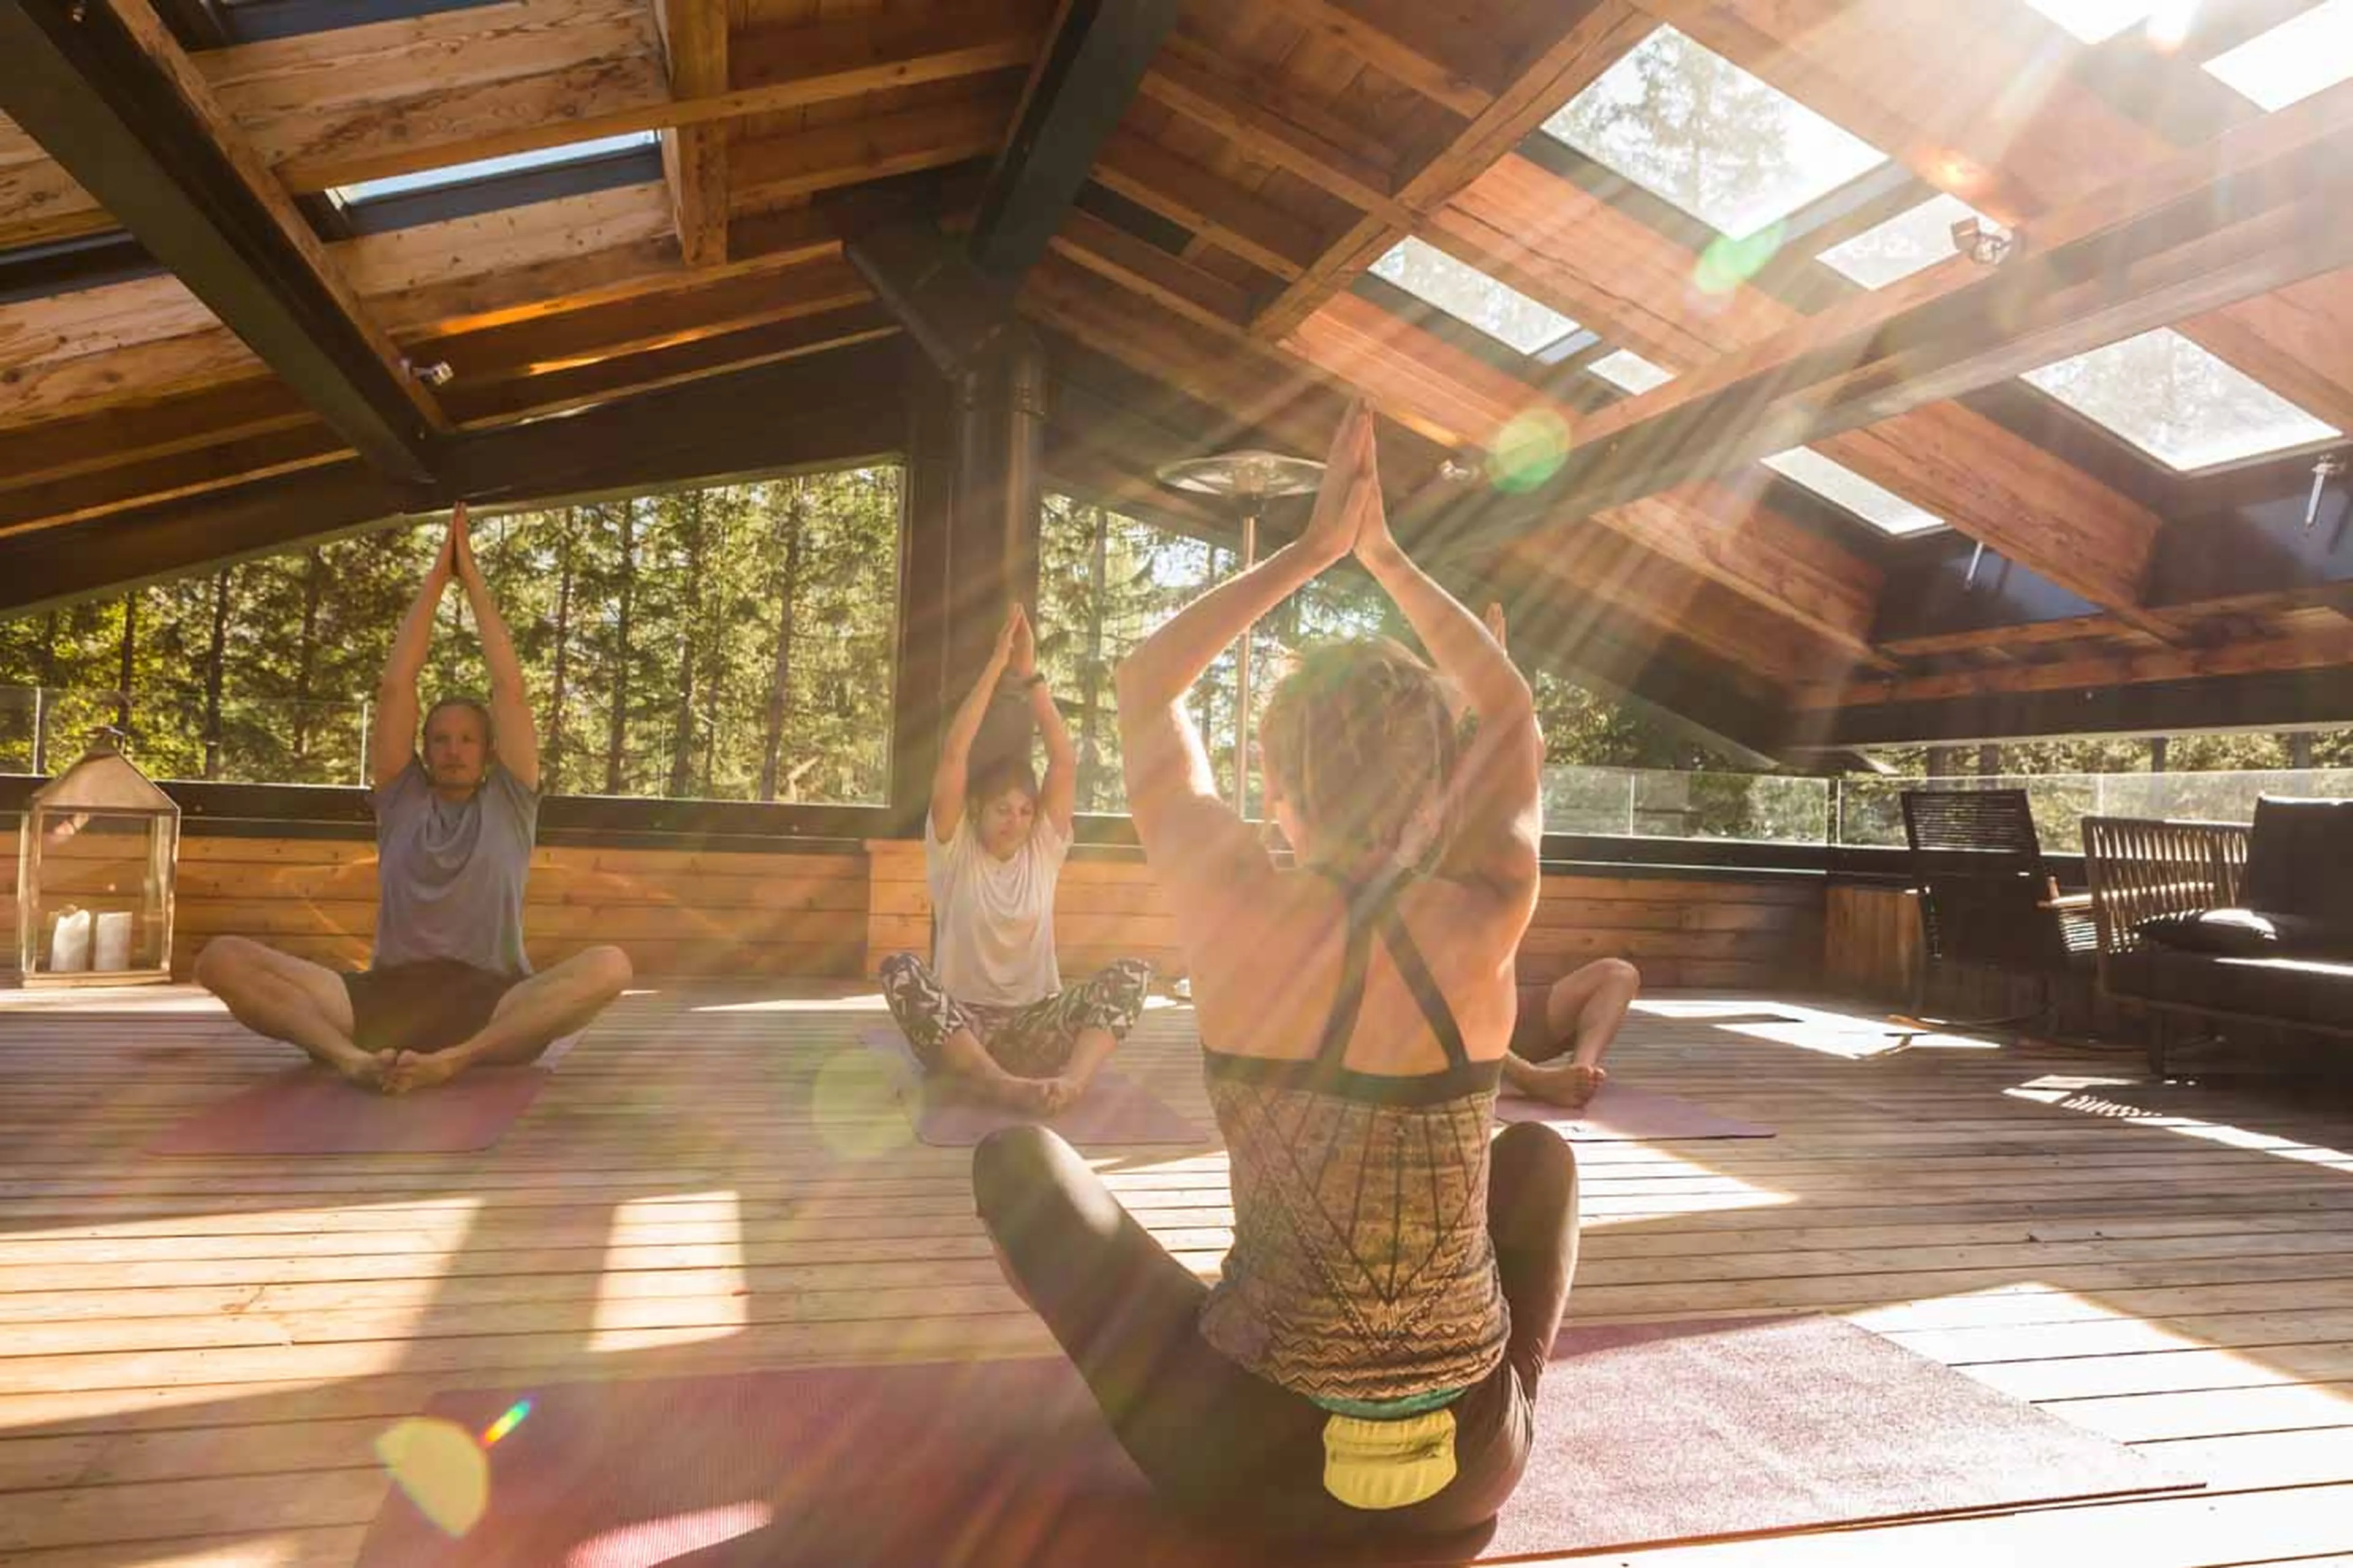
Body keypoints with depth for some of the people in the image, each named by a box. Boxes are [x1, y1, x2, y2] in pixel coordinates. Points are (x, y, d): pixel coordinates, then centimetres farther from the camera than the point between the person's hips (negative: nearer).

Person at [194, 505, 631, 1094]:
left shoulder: (509, 805, 17)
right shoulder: (402, 800, 20)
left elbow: (509, 685, 11)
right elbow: (394, 685, 15)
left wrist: (471, 573, 17)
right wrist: (436, 575, 18)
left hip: (492, 1007, -2)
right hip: (385, 999, 2)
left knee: (609, 966, -32)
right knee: (222, 958, -21)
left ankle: (454, 1060, -50)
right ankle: (349, 1055, -47)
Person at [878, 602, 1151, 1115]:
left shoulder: (1044, 850, 8)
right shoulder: (953, 850, 2)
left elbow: (1065, 761, -4)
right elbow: (954, 755, -10)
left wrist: (1029, 675, -7)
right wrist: (998, 665, -11)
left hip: (1033, 1028, 2)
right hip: (959, 1027, -2)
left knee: (1133, 971, -21)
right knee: (899, 970, -32)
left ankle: (1071, 1080, -47)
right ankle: (1003, 1085, -47)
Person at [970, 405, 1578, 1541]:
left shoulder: (1241, 916, -16)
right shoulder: (1480, 927, -11)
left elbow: (1145, 683, 0)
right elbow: (1513, 721, 9)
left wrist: (1312, 548, 4)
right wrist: (1385, 555, 12)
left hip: (1253, 1468, -2)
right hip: (1474, 1468, 3)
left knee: (1016, 1154, 14)